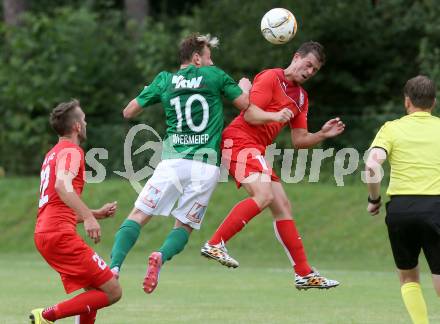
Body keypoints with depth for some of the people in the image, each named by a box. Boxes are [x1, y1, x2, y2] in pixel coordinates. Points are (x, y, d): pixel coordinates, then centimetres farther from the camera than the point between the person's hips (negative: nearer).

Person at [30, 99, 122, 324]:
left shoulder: (52, 155, 26)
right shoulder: (71, 151, -4)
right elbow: (62, 185, -25)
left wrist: (97, 213, 30)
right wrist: (88, 217, -31)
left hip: (44, 233, 10)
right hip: (60, 233, -10)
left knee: (94, 292, 15)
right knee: (112, 292, -9)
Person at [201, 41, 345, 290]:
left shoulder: (301, 97, 21)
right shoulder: (271, 78, -5)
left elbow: (299, 140, 19)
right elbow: (249, 113, -15)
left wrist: (323, 134, 2)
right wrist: (274, 116, -33)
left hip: (257, 150, 9)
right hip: (240, 140, -9)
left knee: (283, 206, 7)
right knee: (264, 195, -28)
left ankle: (305, 274, 10)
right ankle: (215, 244, -28)